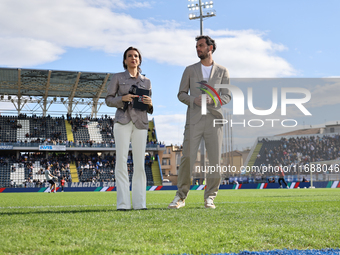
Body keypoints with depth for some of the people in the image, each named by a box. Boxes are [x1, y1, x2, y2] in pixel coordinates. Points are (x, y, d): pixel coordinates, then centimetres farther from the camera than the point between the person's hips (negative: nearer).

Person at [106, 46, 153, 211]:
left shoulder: (146, 81, 17)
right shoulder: (117, 78, 10)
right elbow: (108, 100, 7)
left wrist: (149, 103, -4)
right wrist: (123, 98, -10)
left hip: (140, 123, 2)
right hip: (122, 121, -2)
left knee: (139, 163, -3)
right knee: (121, 160, -9)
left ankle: (139, 202, 0)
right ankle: (123, 203, -10)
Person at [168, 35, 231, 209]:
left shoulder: (222, 71, 12)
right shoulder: (190, 70, 14)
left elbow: (227, 96, 5)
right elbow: (181, 94, 11)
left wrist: (212, 100, -15)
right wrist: (194, 100, -10)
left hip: (214, 119, 0)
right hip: (194, 120, 0)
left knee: (215, 160, -3)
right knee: (187, 157, -6)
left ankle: (210, 197, 7)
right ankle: (181, 197, 2)